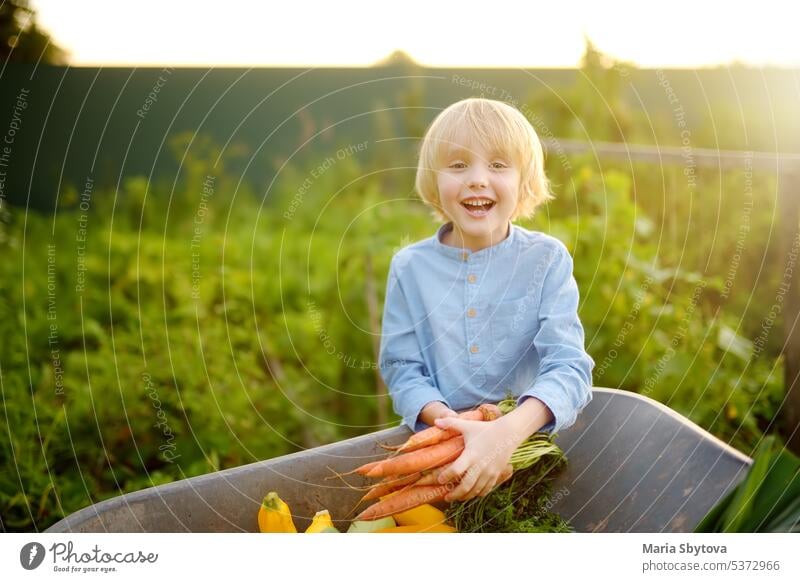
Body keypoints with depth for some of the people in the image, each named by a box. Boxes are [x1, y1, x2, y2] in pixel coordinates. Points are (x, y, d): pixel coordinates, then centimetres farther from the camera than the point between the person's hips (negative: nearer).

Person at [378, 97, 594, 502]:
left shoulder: (548, 259, -4)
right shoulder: (410, 267, 0)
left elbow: (569, 366, -13)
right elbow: (401, 367, -1)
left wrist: (508, 432, -31)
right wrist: (448, 422, -22)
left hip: (529, 436, 0)